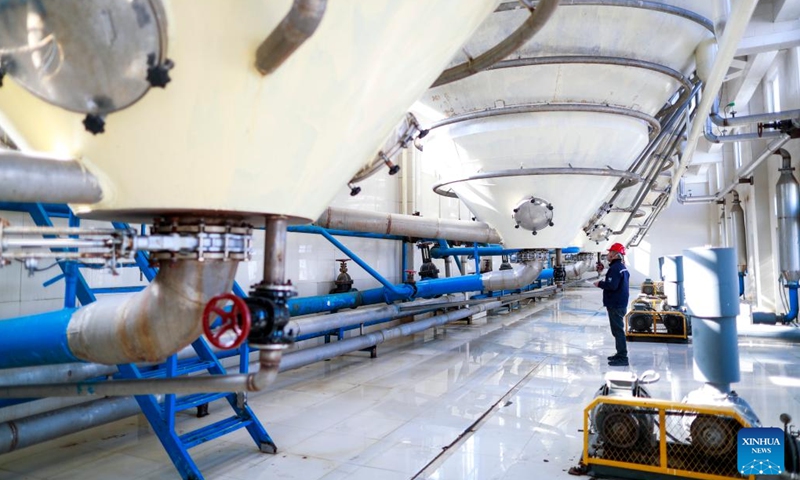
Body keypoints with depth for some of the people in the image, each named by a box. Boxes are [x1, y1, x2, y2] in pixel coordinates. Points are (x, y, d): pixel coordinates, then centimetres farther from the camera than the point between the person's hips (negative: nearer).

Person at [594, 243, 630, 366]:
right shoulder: (622, 267, 14)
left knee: (618, 330, -7)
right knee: (618, 329, 18)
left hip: (615, 305, -10)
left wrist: (600, 284, -12)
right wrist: (604, 282, 11)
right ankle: (620, 354, 27)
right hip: (620, 303, 11)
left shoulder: (615, 268, -18)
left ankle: (622, 357, -4)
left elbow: (612, 285, -27)